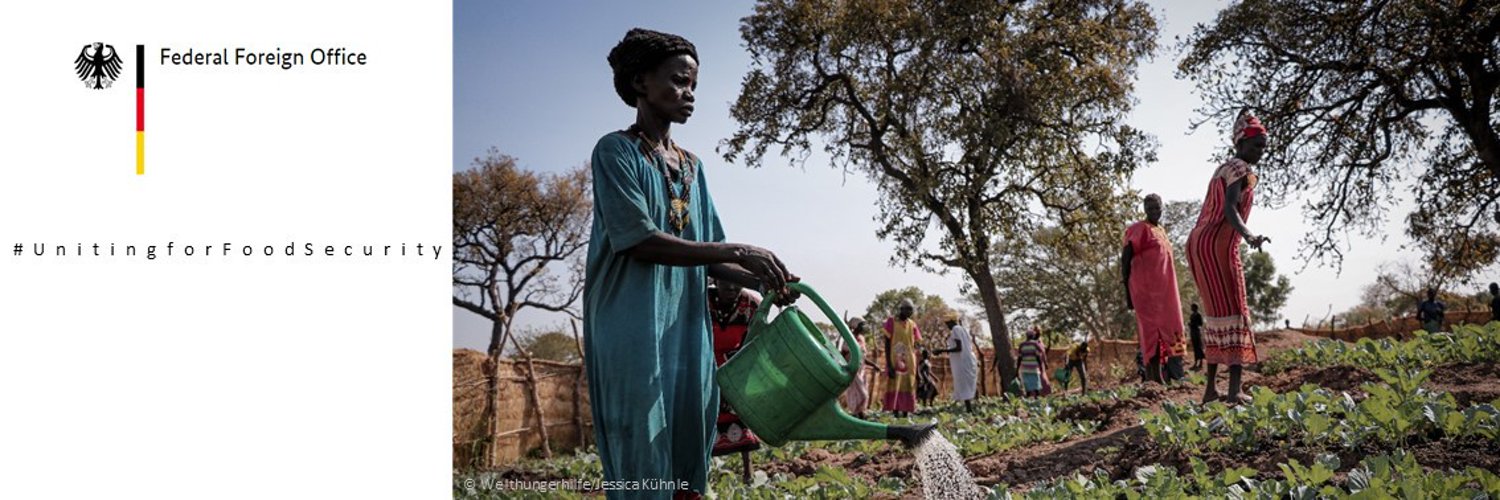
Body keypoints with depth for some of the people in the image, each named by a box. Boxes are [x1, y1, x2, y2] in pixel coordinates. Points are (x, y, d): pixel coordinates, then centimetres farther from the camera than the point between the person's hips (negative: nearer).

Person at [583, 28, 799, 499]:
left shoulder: (692, 166, 18)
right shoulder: (615, 151, -2)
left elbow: (707, 256, 16)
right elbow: (640, 242, -14)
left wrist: (760, 281, -3)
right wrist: (739, 252, -17)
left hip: (689, 332, 7)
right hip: (635, 333, -7)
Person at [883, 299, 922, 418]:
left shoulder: (912, 325, 10)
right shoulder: (891, 322, -3)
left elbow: (915, 347, 13)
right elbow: (887, 345, -5)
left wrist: (917, 369, 9)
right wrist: (889, 365, -13)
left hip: (909, 365, 4)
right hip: (895, 364, -4)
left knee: (908, 391, 4)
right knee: (894, 390, -6)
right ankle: (896, 415, -5)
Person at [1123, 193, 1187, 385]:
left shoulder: (1161, 230, 18)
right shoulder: (1139, 229, -7)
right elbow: (1125, 258, -11)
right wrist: (1127, 289, -15)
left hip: (1163, 290, 9)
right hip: (1146, 288, -8)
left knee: (1165, 328, 7)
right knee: (1151, 329, -10)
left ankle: (1158, 376, 11)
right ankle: (1152, 377, -11)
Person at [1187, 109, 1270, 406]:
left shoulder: (1223, 168, 21)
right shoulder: (1241, 169, -8)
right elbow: (1230, 209, -23)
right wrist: (1249, 237, -38)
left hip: (1198, 242, 10)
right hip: (1218, 246, -10)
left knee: (1216, 313, 12)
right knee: (1234, 313, -11)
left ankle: (1211, 387, 13)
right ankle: (1235, 390, -18)